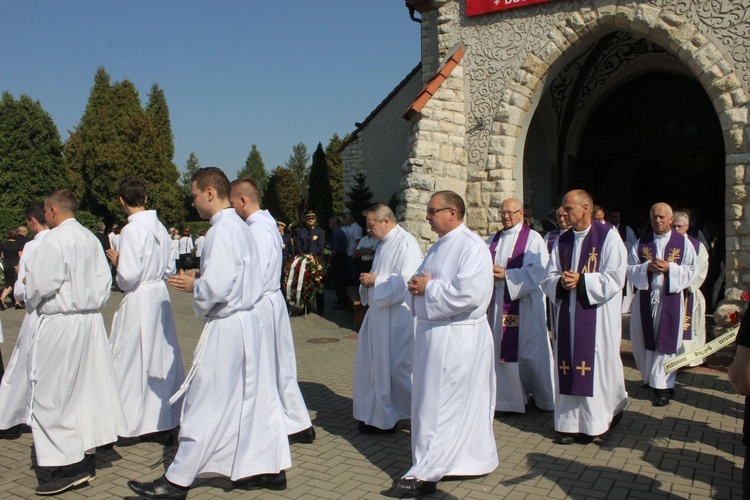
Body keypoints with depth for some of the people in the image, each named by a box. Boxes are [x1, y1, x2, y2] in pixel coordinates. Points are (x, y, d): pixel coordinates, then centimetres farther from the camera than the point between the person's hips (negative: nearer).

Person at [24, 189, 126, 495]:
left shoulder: (54, 240, -14)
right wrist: (93, 303, 13)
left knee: (52, 396, 1)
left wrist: (31, 302, 3)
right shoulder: (90, 238, 9)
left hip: (60, 323, -8)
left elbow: (41, 284, -16)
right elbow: (104, 279, 9)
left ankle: (69, 465, 3)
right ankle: (86, 458, 23)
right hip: (91, 320, 8)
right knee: (85, 390, 14)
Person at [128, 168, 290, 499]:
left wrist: (192, 285, -6)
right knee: (256, 398, 14)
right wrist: (199, 283, 11)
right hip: (249, 322, 9)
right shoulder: (241, 228, 12)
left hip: (226, 327, -9)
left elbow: (216, 287, -25)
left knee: (205, 407, 1)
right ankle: (270, 469, 23)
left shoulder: (221, 231, -17)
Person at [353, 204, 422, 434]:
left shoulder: (406, 244, -15)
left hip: (397, 318, -10)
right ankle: (378, 416, 25)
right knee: (375, 366, 13)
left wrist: (375, 281, -17)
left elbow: (406, 280, -24)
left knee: (396, 368, -1)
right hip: (380, 314, 10)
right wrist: (369, 281, 2)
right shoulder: (384, 244, 15)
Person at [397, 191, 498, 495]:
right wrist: (417, 285, -2)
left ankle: (428, 473, 5)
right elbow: (424, 280, 23)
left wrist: (429, 287, -16)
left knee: (441, 405, -3)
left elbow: (468, 293, -27)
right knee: (431, 400, 15)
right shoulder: (439, 246, 15)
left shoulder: (471, 246, -14)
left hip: (458, 338, -10)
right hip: (432, 333, 10)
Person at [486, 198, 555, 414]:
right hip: (499, 304, 5)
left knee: (529, 350, 1)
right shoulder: (494, 240, 15)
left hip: (525, 302, -5)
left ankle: (544, 397, 16)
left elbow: (537, 270, -13)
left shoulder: (533, 238, -3)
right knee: (503, 349, 6)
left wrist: (506, 274, -18)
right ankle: (509, 395, 17)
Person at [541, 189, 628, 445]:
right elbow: (548, 278, 10)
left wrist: (581, 280, -16)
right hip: (567, 313, 5)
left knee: (597, 366, -1)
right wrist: (561, 282, -11)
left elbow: (615, 279, -10)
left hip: (598, 315, -5)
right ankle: (572, 424, 12)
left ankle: (601, 420, 17)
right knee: (569, 369, 4)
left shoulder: (608, 236, -4)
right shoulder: (562, 241, 12)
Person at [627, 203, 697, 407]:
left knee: (666, 342, -2)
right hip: (645, 298, 2)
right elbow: (629, 268, 3)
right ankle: (649, 376, 29)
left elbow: (691, 270, 0)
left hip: (670, 298, -2)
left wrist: (669, 268, -16)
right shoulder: (641, 242, 7)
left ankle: (662, 386, 4)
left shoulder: (683, 242, 3)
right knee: (642, 340, 8)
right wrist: (647, 267, -15)